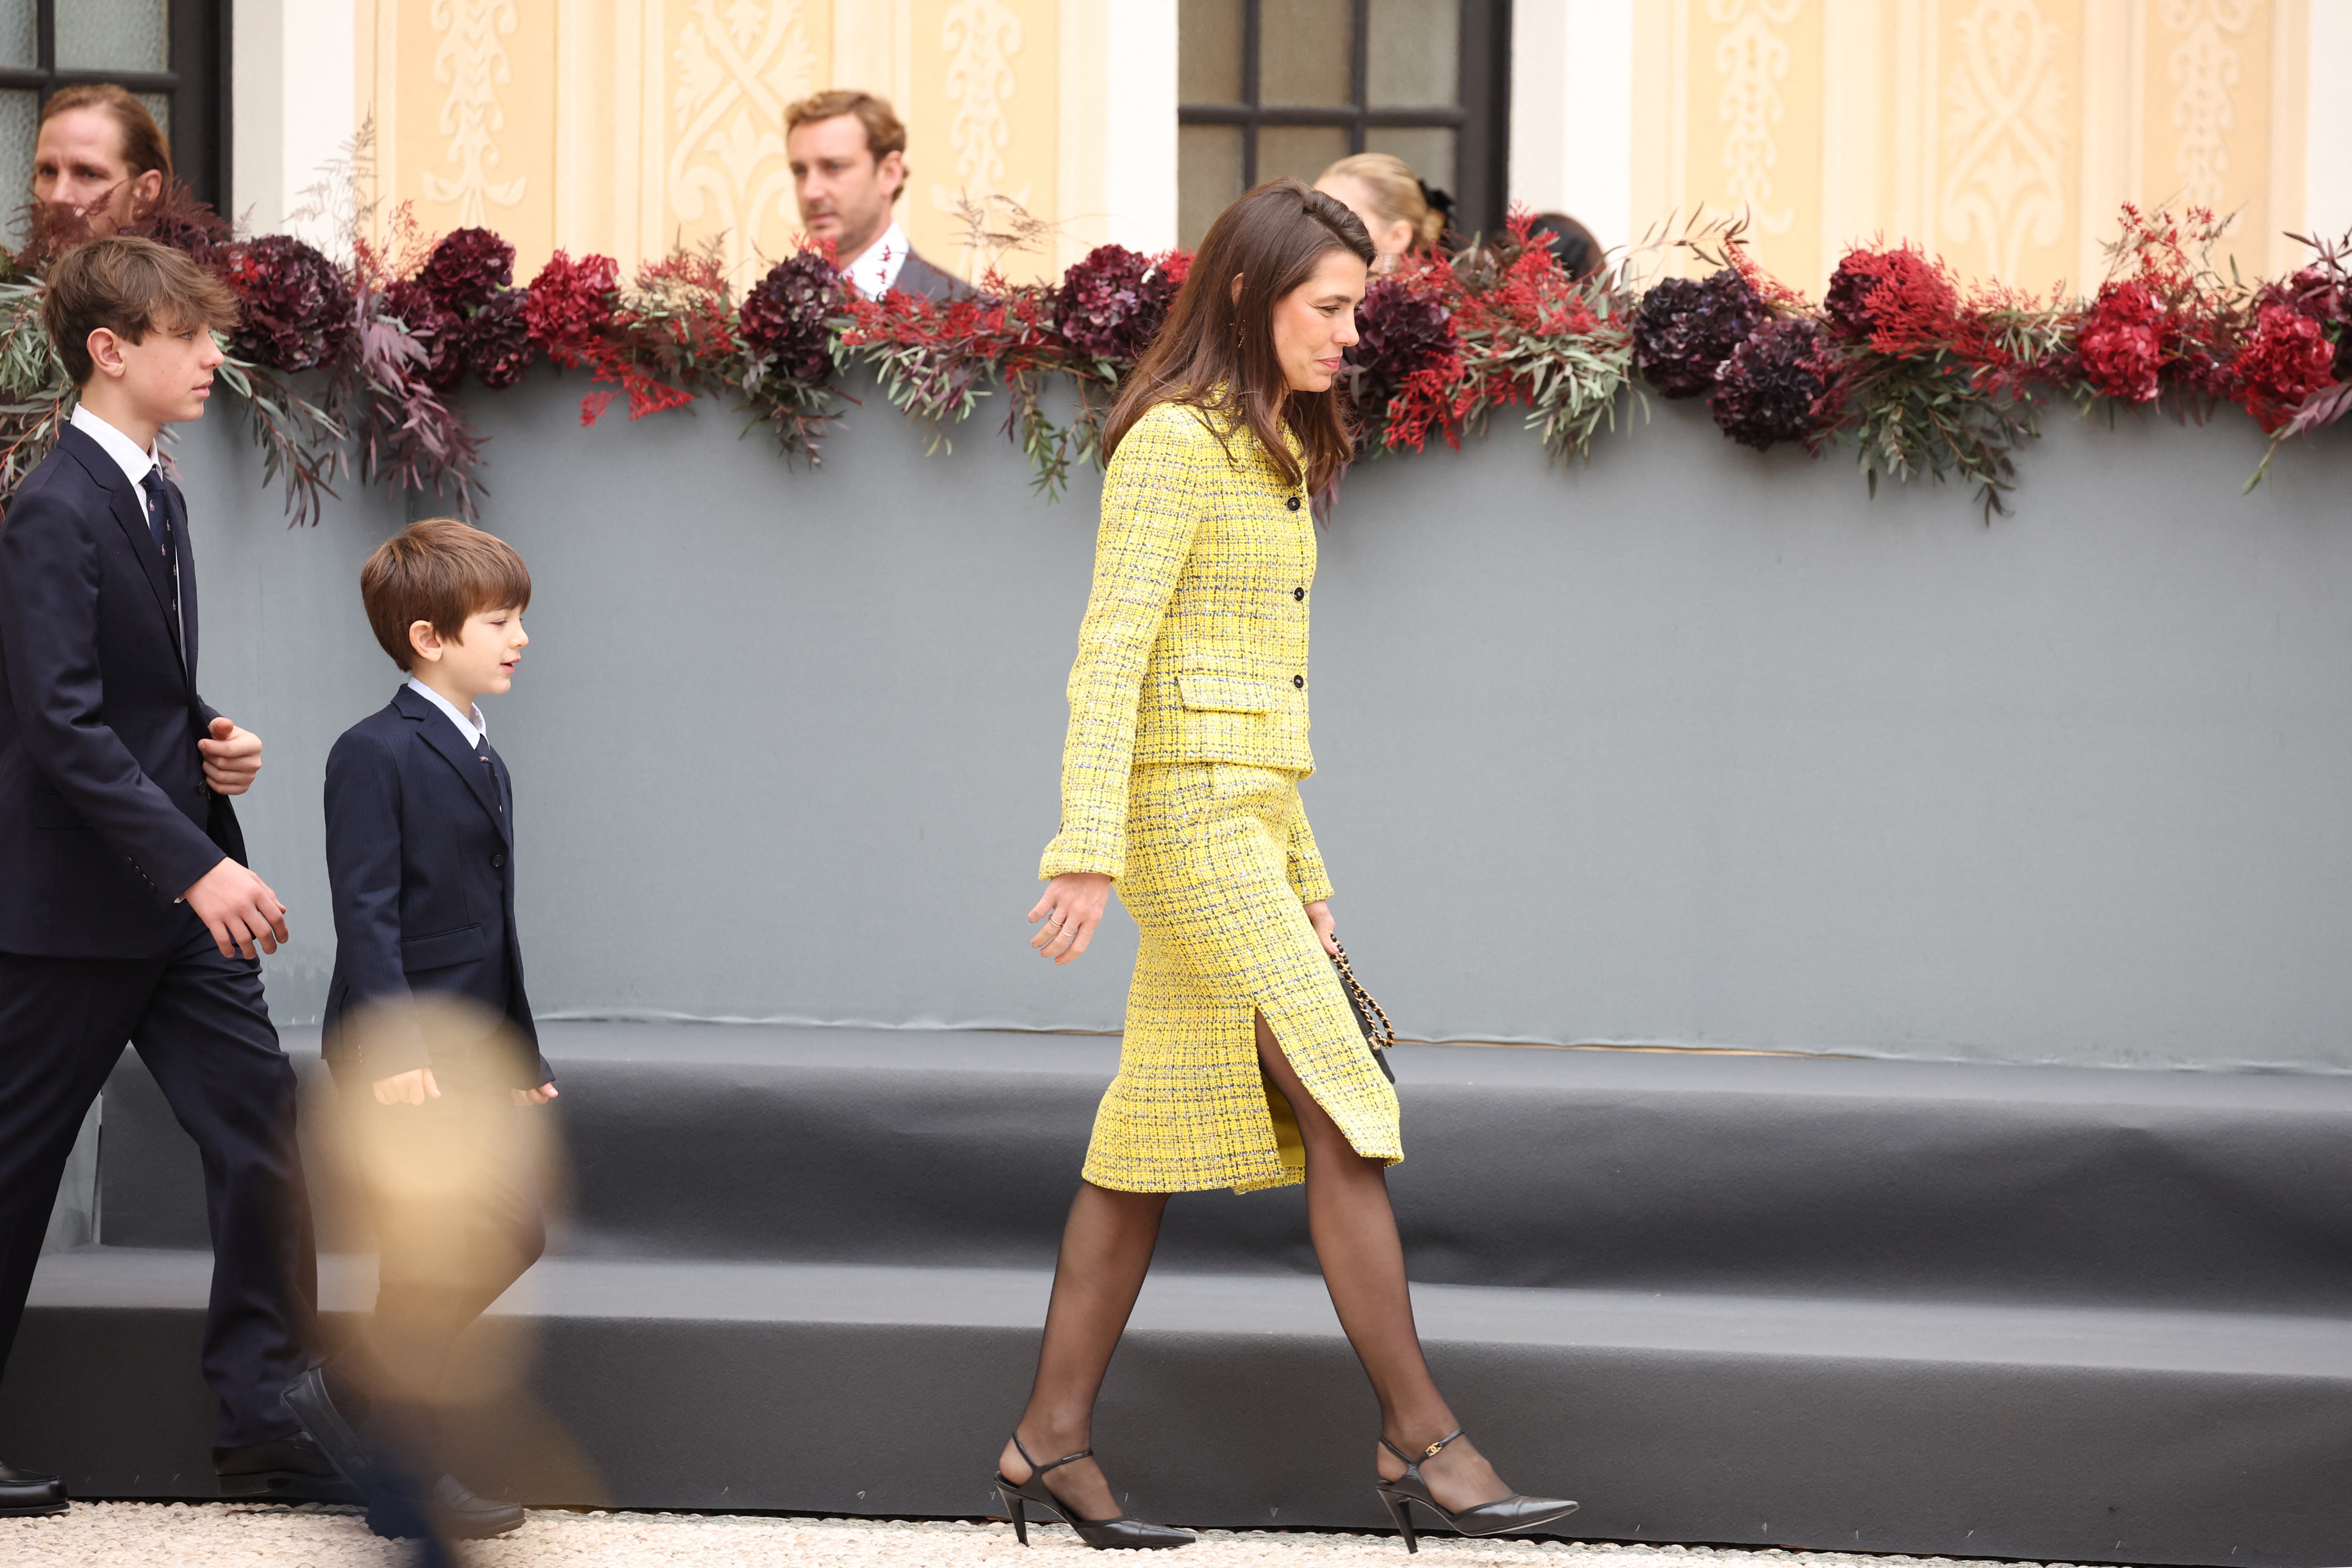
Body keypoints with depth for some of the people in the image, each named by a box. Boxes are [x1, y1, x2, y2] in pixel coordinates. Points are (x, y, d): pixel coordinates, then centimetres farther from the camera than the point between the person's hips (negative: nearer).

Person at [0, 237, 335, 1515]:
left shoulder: (153, 498, 13)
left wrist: (210, 744, 3)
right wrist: (197, 866, -28)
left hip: (177, 894, 9)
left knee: (262, 1126, 1)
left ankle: (263, 1421, 5)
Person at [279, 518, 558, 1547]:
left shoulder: (482, 764, 18)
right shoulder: (377, 754, -10)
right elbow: (366, 912, -17)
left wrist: (519, 1059, 24)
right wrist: (398, 1050, -25)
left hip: (463, 1055, 9)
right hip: (399, 1050, -9)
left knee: (441, 1258, 9)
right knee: (502, 1225, -18)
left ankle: (402, 1474, 18)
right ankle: (353, 1392, -6)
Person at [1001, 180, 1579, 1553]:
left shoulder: (1270, 452, 18)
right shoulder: (1175, 442, -10)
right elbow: (1109, 655, -16)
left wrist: (1303, 871, 20)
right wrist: (1090, 850, -22)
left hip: (1246, 820, 9)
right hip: (1189, 812, -9)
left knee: (1159, 1134, 8)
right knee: (1344, 1115, -10)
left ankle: (1053, 1439, 11)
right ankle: (1422, 1437, -6)